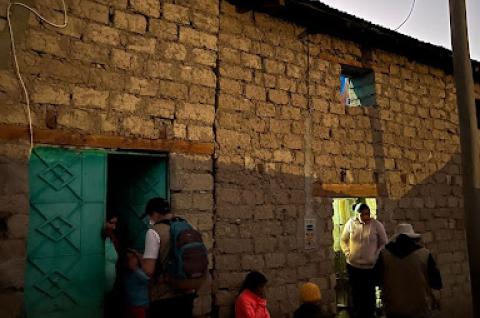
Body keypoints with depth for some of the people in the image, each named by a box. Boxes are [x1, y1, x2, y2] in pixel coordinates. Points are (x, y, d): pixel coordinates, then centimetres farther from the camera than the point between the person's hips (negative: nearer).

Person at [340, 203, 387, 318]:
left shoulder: (377, 225, -7)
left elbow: (384, 243, 3)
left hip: (371, 266, -2)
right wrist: (347, 252, -2)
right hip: (353, 265, 2)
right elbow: (343, 240, 10)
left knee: (369, 294, 5)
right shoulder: (350, 223, -2)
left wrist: (376, 255, -8)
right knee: (356, 293, 13)